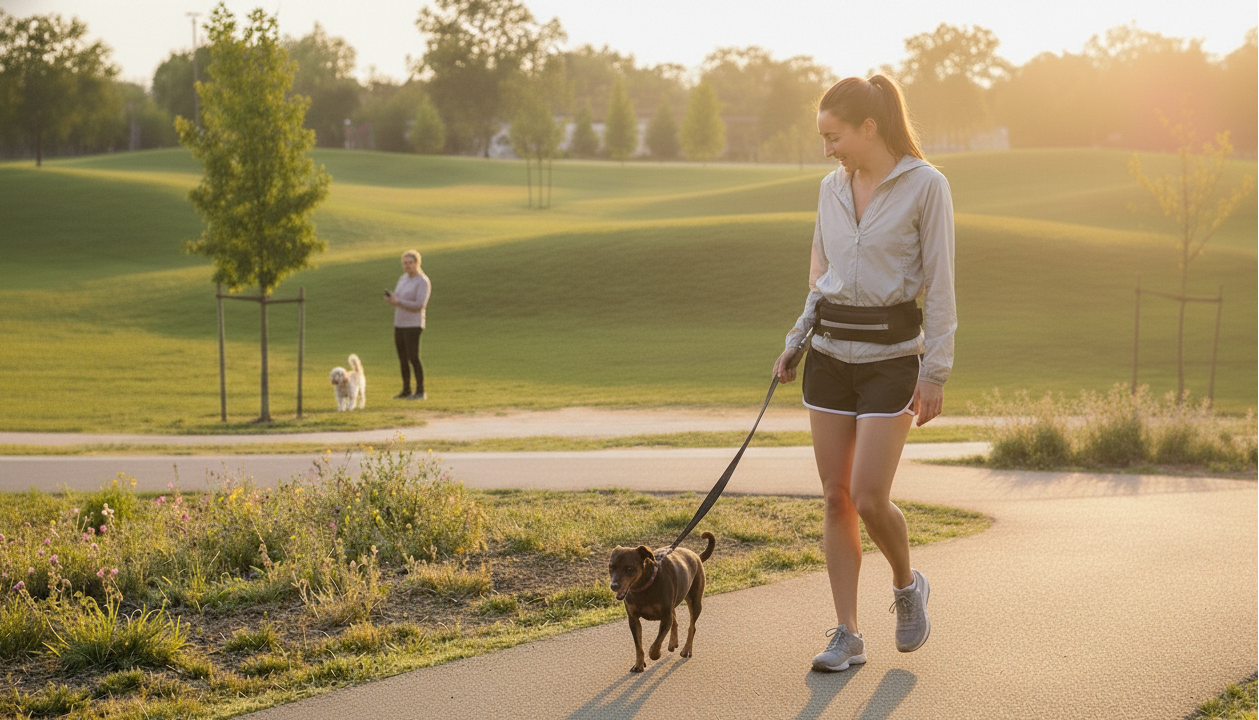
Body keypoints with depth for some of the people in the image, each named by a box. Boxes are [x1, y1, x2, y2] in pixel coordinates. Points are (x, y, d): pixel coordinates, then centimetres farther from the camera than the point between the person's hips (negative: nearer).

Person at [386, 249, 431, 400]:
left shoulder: (423, 282, -12)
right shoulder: (403, 279, 13)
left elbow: (419, 305, -20)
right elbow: (398, 300, 17)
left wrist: (398, 302, -25)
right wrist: (390, 298, -7)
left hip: (413, 325, -8)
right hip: (399, 325, 8)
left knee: (413, 358, -9)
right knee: (402, 359, 9)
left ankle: (420, 392, -3)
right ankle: (406, 390, 17)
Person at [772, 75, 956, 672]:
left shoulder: (925, 185, -9)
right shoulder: (833, 187, 8)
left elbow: (939, 284, -9)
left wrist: (935, 371, -12)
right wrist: (794, 342, 13)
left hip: (891, 354, -5)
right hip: (830, 353, 6)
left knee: (869, 498, -11)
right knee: (835, 497, 3)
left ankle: (907, 586, 19)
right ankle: (847, 635, 10)